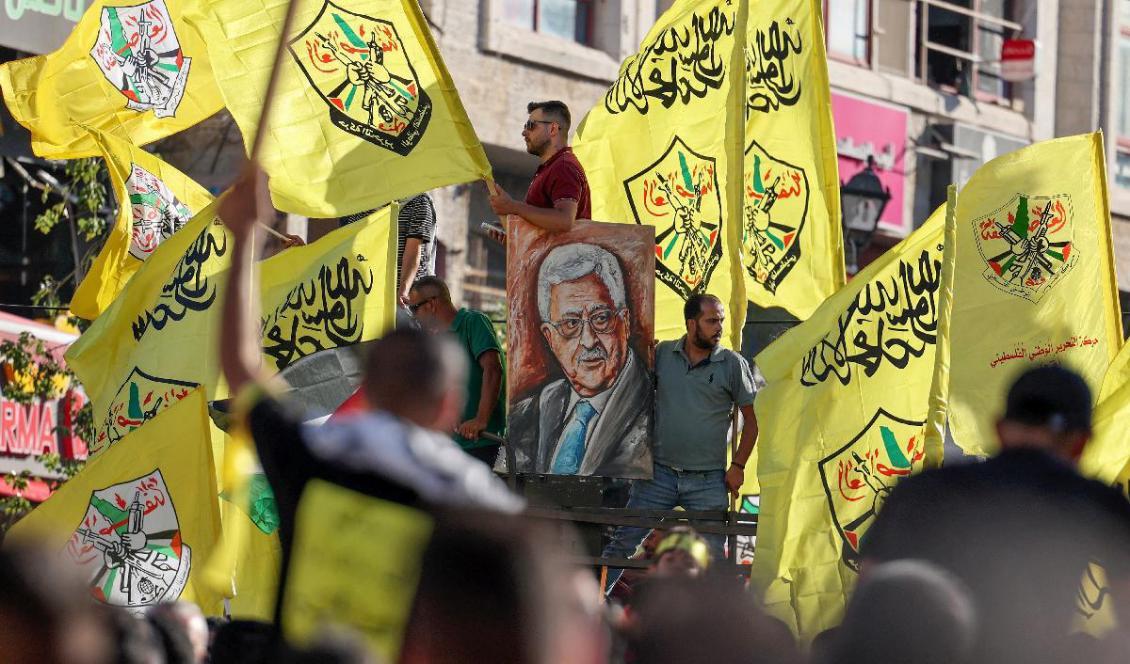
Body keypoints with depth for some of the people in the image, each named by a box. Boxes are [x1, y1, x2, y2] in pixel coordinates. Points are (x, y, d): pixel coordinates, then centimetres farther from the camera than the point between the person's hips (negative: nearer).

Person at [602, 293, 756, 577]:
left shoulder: (733, 364, -1)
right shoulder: (662, 354, 3)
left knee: (711, 554, 3)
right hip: (659, 472, 1)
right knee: (623, 541, 2)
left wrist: (738, 466, -1)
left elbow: (752, 418, 4)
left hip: (708, 481, -1)